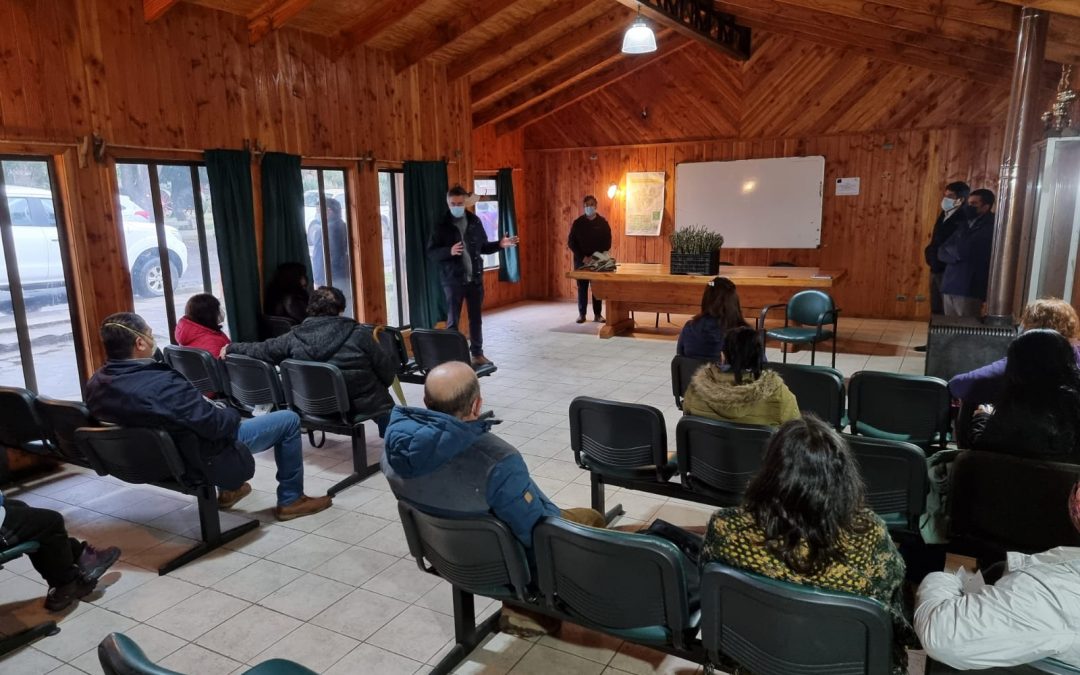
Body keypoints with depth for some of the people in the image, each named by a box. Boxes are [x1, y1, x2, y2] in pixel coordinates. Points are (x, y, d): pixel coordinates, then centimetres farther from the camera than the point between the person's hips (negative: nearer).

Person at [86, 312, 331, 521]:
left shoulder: (95, 384, -7)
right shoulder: (163, 384, -35)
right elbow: (216, 424, -30)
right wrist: (233, 413, -7)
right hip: (198, 459, -8)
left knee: (221, 413, 35)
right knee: (289, 420, 1)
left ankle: (228, 490, 39)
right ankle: (291, 500, 14)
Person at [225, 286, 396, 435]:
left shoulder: (295, 338, -8)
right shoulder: (359, 334, -16)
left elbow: (260, 350, 5)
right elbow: (388, 374, -11)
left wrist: (231, 348, 26)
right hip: (364, 406, -4)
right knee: (385, 406, 27)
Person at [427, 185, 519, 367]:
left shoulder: (474, 221, 6)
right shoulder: (442, 225, -5)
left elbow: (483, 247, 15)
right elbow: (431, 252, -8)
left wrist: (499, 244, -2)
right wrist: (449, 251, -25)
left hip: (475, 278, 4)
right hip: (453, 280, -4)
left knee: (476, 318, 12)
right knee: (453, 320, 3)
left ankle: (477, 353, 24)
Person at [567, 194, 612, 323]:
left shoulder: (603, 223, 2)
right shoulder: (577, 223, 1)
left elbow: (607, 242, 1)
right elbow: (571, 242, -1)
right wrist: (583, 257, -12)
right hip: (581, 260, 0)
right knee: (582, 287, 2)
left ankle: (597, 314, 8)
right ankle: (581, 314, 10)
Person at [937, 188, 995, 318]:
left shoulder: (989, 228, -7)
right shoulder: (964, 224, 16)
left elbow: (963, 250, -18)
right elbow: (941, 253, 9)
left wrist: (949, 249, 2)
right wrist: (956, 254, -10)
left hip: (969, 290, -7)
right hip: (949, 287, 7)